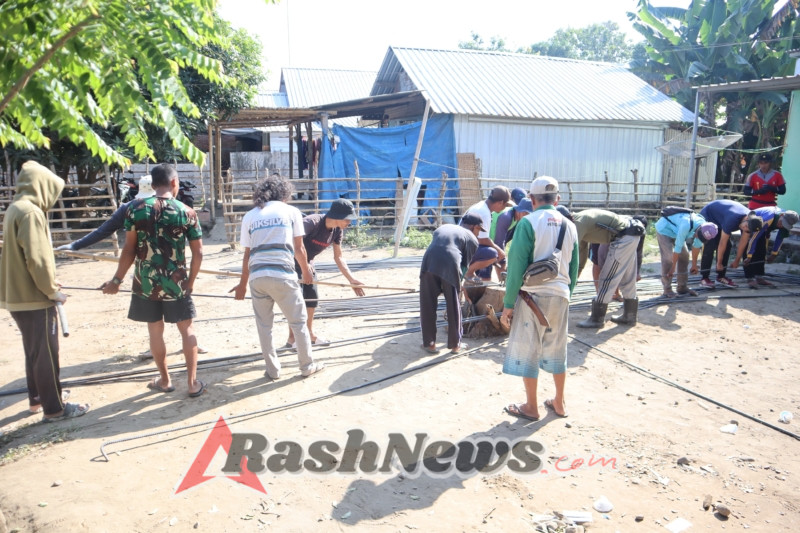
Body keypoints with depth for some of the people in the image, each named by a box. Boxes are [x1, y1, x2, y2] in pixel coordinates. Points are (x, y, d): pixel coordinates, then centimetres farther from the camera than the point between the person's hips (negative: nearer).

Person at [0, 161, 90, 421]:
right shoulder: (30, 212, -19)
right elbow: (37, 259, -25)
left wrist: (47, 284, 16)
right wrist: (51, 290, -14)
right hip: (34, 297, -10)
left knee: (34, 351, 21)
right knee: (45, 352, -1)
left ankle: (37, 397, 34)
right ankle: (54, 408, 8)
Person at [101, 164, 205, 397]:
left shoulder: (135, 208, -5)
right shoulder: (186, 212, -6)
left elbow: (129, 249, -5)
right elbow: (198, 253, -6)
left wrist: (117, 279, 6)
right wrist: (190, 282, 7)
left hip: (145, 283, 1)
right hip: (175, 283, -1)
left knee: (155, 331, 16)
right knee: (186, 329, 12)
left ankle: (164, 380, 29)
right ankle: (193, 382, 15)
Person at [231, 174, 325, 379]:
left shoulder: (249, 216, 14)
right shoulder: (291, 211, 8)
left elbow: (247, 254, 13)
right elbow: (299, 249, 9)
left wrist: (243, 283, 23)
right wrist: (306, 271, 25)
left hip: (257, 276, 3)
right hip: (283, 275, -2)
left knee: (264, 325, 15)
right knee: (298, 321, 12)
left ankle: (273, 370, 22)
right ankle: (307, 366, 22)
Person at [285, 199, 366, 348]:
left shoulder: (338, 231, -7)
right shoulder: (312, 222, -30)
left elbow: (338, 257, -1)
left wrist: (351, 279, -8)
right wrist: (303, 264, -41)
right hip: (292, 261, -8)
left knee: (313, 298, 10)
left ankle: (309, 334, 25)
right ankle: (292, 339, 1)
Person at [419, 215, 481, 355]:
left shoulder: (444, 227, 33)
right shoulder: (472, 239, 21)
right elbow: (465, 264, 16)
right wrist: (459, 281, 31)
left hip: (429, 264, 3)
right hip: (450, 266, -3)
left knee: (428, 306, 13)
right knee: (453, 306, 14)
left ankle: (429, 343, 18)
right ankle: (455, 344, 25)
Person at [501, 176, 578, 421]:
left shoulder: (528, 223, -9)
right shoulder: (569, 226, 8)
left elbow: (517, 265, -12)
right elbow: (573, 268, 13)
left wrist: (508, 304, -8)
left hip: (533, 295, -5)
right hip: (560, 295, 6)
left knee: (527, 351, 6)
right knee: (557, 351, 17)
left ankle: (531, 407, 15)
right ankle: (559, 403, 29)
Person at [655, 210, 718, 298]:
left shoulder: (705, 228, -16)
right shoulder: (686, 225, -40)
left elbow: (697, 245, -2)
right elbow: (678, 246, -33)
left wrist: (694, 264, 7)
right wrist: (673, 267, -26)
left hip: (675, 231, 8)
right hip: (664, 230, -8)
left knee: (684, 255, 2)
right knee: (668, 258, -17)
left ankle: (682, 288, 9)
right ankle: (667, 290, -13)